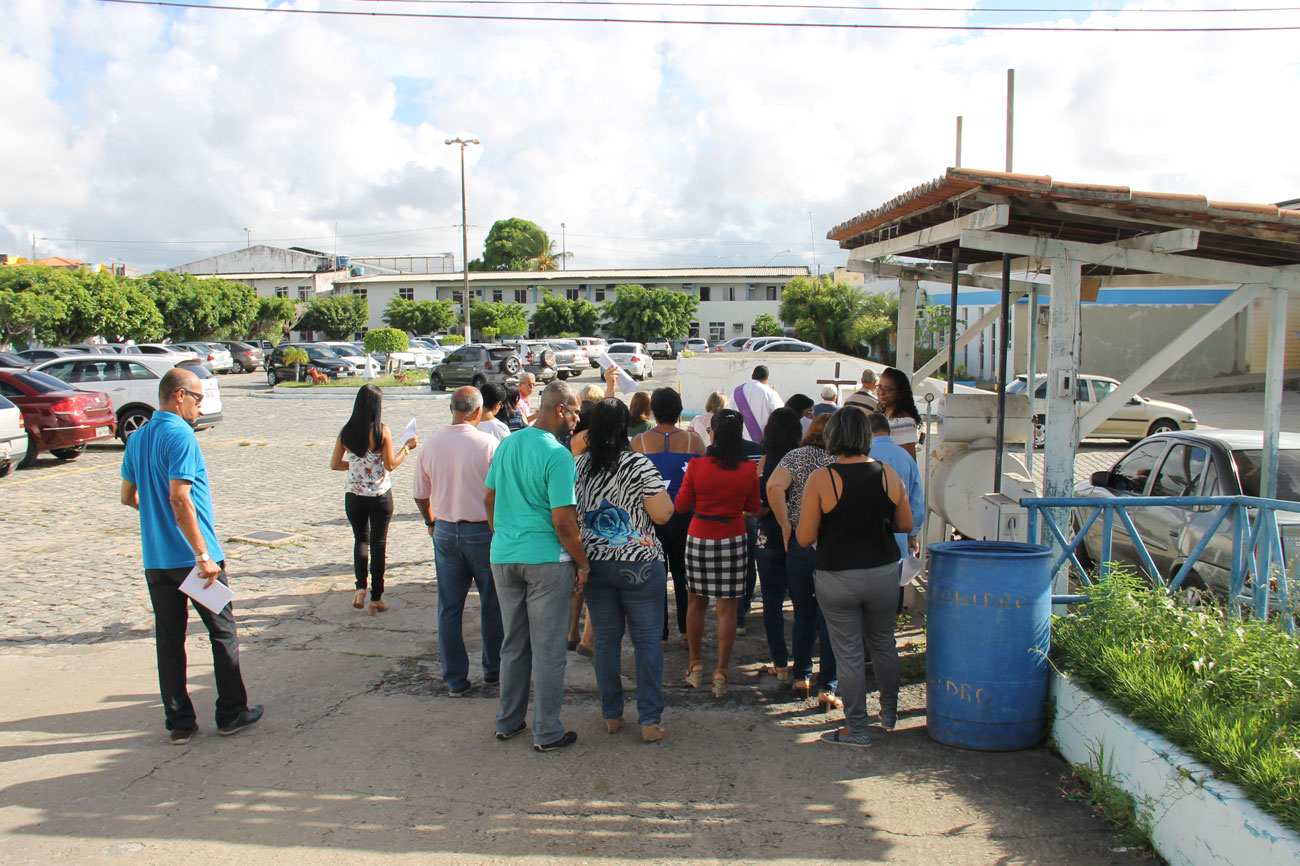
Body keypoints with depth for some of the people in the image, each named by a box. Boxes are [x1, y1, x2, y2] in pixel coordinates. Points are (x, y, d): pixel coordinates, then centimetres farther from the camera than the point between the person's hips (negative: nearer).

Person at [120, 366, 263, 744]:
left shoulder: (137, 438, 9)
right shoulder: (180, 436, -16)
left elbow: (128, 497, 17)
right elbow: (180, 500, -23)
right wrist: (204, 556, -22)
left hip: (155, 558, 7)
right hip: (191, 555, -7)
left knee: (169, 640, 11)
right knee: (223, 633, 7)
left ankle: (180, 723, 18)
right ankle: (231, 713, 16)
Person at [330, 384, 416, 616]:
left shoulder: (346, 431, -2)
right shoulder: (381, 431, -13)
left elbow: (334, 464, 4)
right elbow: (391, 465, -10)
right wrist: (406, 447, 3)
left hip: (353, 495, 3)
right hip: (380, 496, -3)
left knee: (360, 538, 21)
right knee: (378, 543, 8)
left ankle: (360, 588, 5)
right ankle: (376, 598, 11)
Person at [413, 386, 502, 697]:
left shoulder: (430, 445, -1)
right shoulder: (488, 443, -14)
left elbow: (420, 494, 8)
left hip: (445, 532, 3)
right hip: (482, 531, -3)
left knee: (449, 608, 11)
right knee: (491, 604, 14)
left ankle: (456, 679, 17)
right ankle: (493, 669, 26)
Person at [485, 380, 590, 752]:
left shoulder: (507, 444, 6)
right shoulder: (558, 456, -16)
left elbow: (489, 500, 14)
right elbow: (563, 522, -17)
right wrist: (583, 564, -6)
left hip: (503, 556, 7)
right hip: (546, 559, -6)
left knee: (513, 644, 18)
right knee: (548, 650, 5)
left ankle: (508, 722, 30)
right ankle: (547, 732, 14)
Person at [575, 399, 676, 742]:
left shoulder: (577, 466, 2)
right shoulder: (639, 464, -13)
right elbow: (663, 514, -12)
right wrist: (655, 488, 4)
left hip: (594, 563, 4)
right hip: (639, 564, -4)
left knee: (606, 639, 13)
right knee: (647, 640, 5)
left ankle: (611, 716, 22)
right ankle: (650, 721, 7)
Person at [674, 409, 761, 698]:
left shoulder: (697, 466, -11)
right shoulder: (749, 470, -7)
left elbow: (681, 506, -1)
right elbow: (753, 507, 6)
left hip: (698, 539, 0)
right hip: (732, 541, 0)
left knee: (695, 603, 15)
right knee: (727, 608, 5)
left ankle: (696, 665, 25)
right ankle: (721, 673, 9)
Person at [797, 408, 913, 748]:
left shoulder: (821, 480, -14)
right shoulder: (889, 475, -5)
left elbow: (805, 538, -12)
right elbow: (906, 525, 6)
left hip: (837, 578, -3)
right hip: (883, 573, 4)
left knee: (849, 654, 8)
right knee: (883, 644, 23)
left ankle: (857, 729, 19)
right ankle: (889, 713, 40)